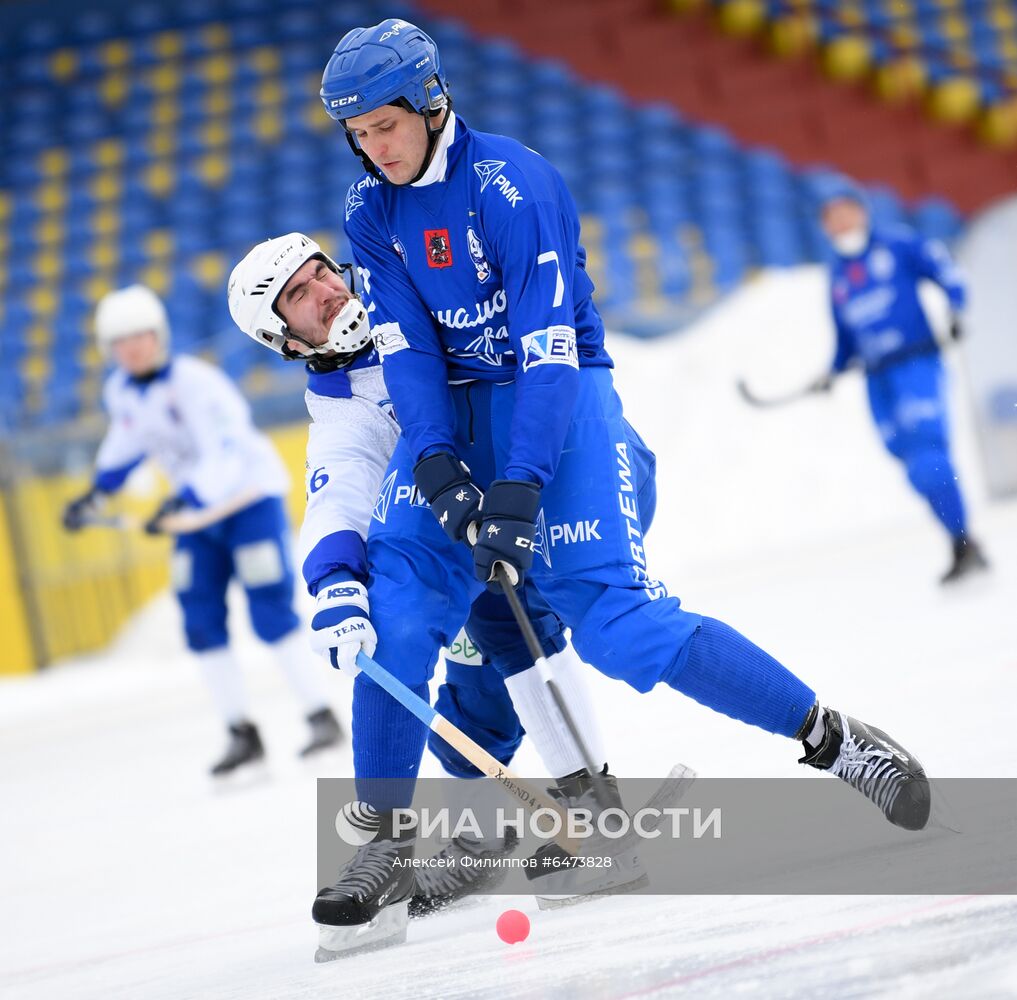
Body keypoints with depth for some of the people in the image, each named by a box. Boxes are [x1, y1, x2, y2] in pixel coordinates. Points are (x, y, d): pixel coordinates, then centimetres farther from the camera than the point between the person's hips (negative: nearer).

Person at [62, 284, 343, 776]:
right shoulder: (120, 392, -3)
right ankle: (242, 733, 6)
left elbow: (226, 453, -34)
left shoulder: (194, 382, -26)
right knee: (201, 622, 0)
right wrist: (96, 496, 9)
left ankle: (322, 717, -2)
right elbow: (126, 444, 18)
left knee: (270, 615, -12)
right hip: (200, 509, 7)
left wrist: (181, 503, -45)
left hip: (251, 496, -7)